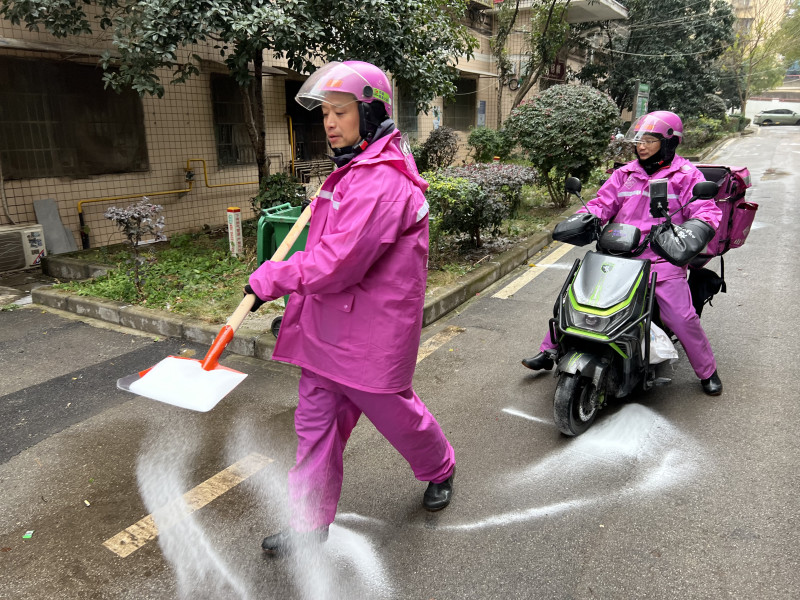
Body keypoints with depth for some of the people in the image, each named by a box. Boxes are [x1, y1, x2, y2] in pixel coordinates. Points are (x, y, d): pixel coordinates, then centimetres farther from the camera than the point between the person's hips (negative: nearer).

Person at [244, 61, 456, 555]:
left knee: (393, 411, 13)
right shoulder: (352, 171, 11)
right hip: (327, 325, 9)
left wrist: (270, 278, -17)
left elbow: (339, 262, -27)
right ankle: (311, 521, 27)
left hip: (371, 333, -9)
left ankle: (440, 469, 44)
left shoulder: (382, 182, -23)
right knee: (316, 423, 12)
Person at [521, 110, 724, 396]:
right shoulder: (624, 174, 16)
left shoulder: (687, 176, 4)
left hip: (661, 260, -3)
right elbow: (602, 203, 9)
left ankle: (707, 371, 15)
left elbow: (707, 211, -4)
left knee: (683, 318, -12)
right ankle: (548, 351, 12)